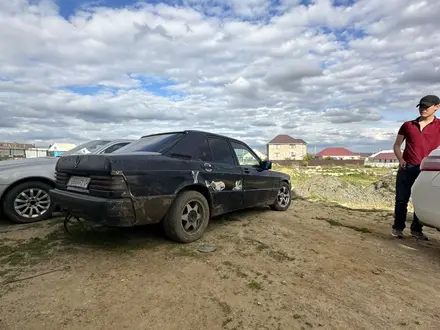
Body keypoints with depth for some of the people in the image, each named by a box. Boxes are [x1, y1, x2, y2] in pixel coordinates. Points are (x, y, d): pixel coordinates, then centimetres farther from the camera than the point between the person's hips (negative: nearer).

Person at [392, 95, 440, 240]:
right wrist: (400, 159, -2)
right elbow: (396, 145, 15)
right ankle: (398, 227, 12)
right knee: (401, 200, 2)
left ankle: (417, 229, 19)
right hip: (407, 168, 1)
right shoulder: (408, 125, 10)